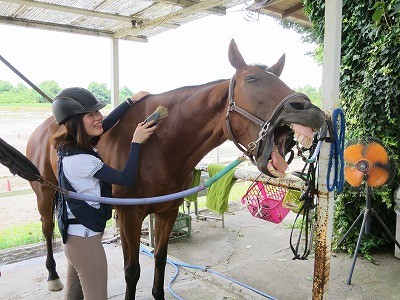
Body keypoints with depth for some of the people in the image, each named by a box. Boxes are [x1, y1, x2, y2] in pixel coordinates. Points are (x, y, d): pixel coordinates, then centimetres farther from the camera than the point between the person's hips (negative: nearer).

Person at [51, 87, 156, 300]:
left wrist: (131, 101, 11)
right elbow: (126, 178, -25)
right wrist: (136, 141, -21)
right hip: (84, 237, -9)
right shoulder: (80, 159, -28)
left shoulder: (72, 145, -2)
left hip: (73, 232, 9)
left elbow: (105, 124, 10)